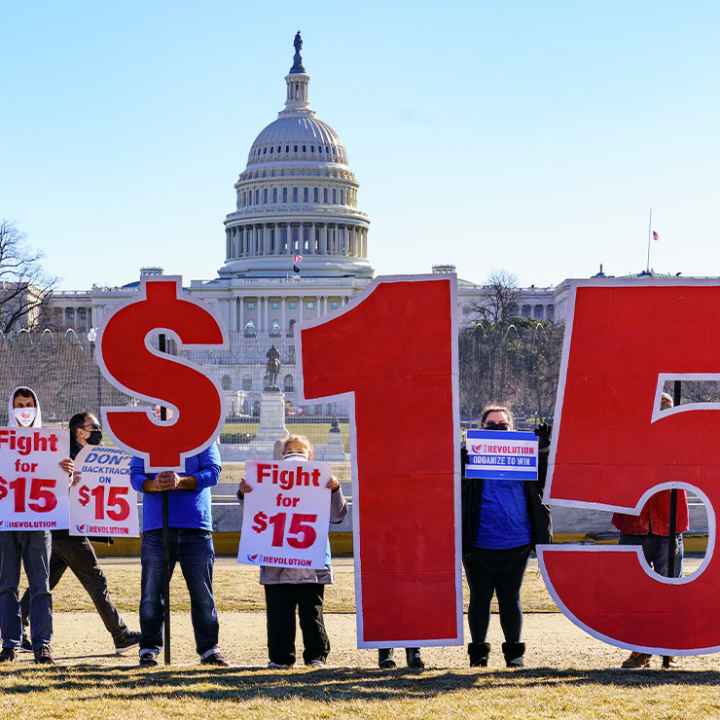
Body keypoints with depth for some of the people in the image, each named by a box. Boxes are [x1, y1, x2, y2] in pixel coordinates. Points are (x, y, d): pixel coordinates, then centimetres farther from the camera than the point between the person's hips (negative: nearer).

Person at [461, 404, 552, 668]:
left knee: (510, 599, 10)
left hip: (516, 544, 1)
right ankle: (478, 651, 19)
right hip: (478, 545, -1)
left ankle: (514, 651, 19)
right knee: (479, 599, 9)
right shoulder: (468, 454, 2)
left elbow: (542, 485, 0)